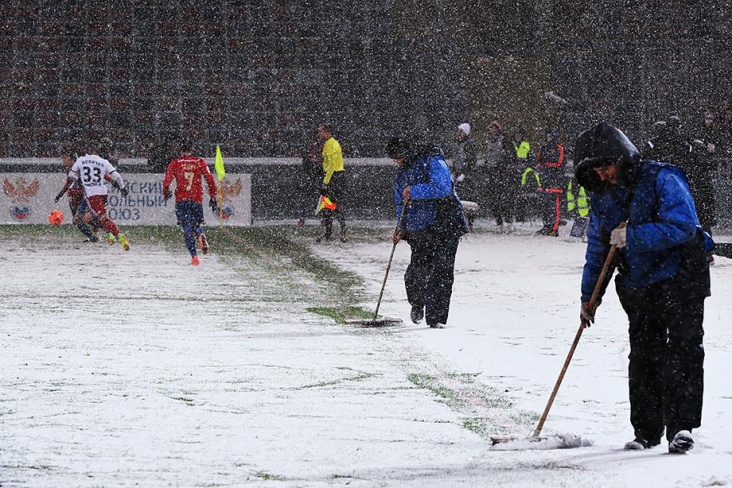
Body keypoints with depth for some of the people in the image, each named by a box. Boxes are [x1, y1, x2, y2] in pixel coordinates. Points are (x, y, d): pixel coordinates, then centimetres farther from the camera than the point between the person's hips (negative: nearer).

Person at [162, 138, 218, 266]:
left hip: (181, 200, -1)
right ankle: (201, 236, -18)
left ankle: (194, 256, -11)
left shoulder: (175, 163, 1)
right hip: (197, 200, 1)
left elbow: (167, 180, -4)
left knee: (187, 229, 2)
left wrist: (166, 193, 15)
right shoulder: (200, 162, 4)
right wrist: (213, 198, 7)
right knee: (197, 223, 18)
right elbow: (210, 180, 0)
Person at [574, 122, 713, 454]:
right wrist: (589, 296, 16)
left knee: (682, 349, -10)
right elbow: (597, 250, 18)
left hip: (680, 280, -6)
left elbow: (683, 225, -25)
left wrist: (632, 236, -24)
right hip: (639, 287, 6)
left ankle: (681, 426, -13)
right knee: (642, 357, 4)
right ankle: (646, 431, 10)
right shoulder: (602, 196, 7)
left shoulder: (662, 179, -13)